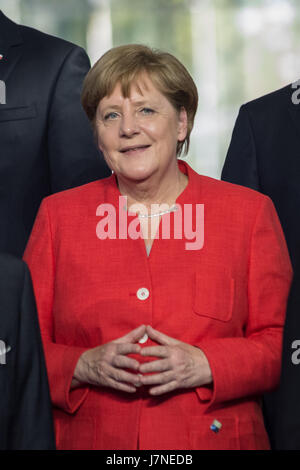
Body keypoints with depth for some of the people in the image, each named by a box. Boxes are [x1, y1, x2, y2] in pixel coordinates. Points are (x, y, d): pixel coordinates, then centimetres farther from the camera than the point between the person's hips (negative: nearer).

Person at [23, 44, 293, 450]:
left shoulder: (249, 212, 1)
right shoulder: (58, 215, 5)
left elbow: (281, 344, -1)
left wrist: (205, 365, -16)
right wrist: (84, 367, -14)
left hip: (213, 439, -1)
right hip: (89, 440, 1)